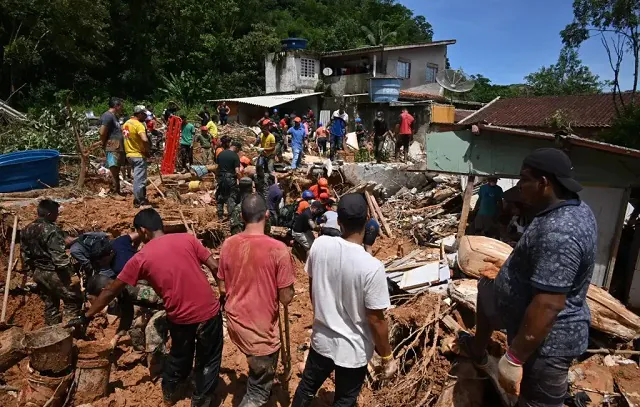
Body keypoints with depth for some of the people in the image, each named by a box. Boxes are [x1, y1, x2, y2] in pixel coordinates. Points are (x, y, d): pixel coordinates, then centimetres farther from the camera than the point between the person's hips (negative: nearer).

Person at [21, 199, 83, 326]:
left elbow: (25, 254, 15)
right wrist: (71, 274, -21)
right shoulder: (52, 230, -21)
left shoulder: (26, 230, 7)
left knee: (50, 305, 18)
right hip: (53, 273, -9)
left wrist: (32, 270, 25)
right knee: (74, 300, 0)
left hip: (38, 273, 9)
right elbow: (59, 256, -25)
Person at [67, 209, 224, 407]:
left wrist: (86, 317, 17)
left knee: (179, 355, 31)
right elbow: (215, 267, -5)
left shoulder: (141, 258, -1)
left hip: (180, 317, 1)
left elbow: (111, 291, 6)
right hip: (208, 310, -1)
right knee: (208, 359, 22)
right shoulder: (187, 238, -1)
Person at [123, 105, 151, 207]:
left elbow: (125, 138, 19)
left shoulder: (126, 123, 11)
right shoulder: (138, 125, -18)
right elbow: (145, 140, -32)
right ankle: (138, 201, 6)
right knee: (139, 179, 0)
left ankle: (141, 198, 30)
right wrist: (147, 151, -17)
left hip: (129, 155, 9)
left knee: (138, 177, 20)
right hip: (139, 156, -9)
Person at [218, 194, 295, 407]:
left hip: (234, 322, 6)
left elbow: (223, 288, 2)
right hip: (262, 328, -6)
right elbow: (286, 298, -17)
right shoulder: (278, 249, -23)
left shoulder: (228, 244, -8)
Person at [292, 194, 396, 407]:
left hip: (321, 339, 4)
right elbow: (376, 320, -21)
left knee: (306, 388, 27)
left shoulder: (320, 245, -16)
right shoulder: (372, 267, -30)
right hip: (353, 350, -3)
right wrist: (387, 357, -4)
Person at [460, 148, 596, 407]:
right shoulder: (575, 209, 0)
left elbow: (549, 305, -36)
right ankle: (478, 352, 48)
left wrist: (514, 358, -30)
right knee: (485, 289, 29)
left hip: (545, 340, -10)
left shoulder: (558, 232, -34)